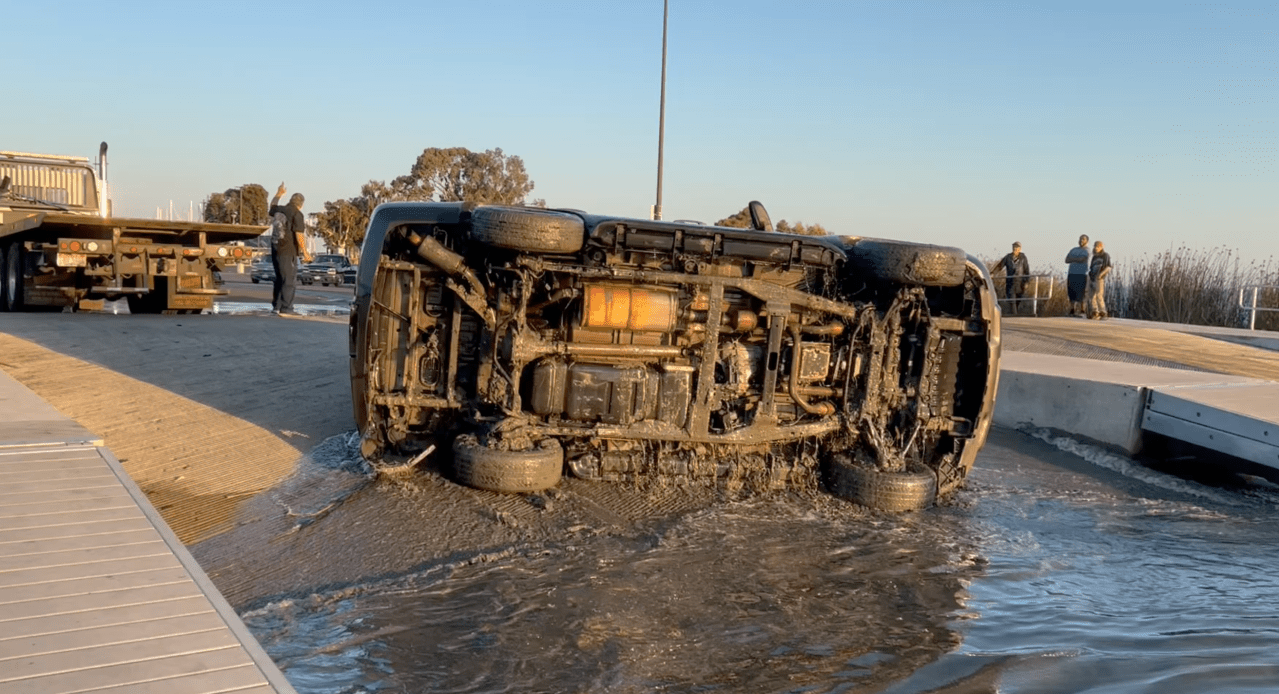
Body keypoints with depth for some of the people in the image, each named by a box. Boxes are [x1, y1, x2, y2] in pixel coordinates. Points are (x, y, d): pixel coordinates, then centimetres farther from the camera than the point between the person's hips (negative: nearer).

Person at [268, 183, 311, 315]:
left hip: (275, 249, 8)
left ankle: (276, 306, 21)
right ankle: (286, 308, -9)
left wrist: (279, 194, 47)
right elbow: (299, 235, -18)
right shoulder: (297, 214, -12)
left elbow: (272, 207, 35)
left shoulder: (279, 210, 9)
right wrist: (305, 252, -14)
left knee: (279, 279, 17)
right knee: (290, 280, -5)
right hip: (288, 251, -8)